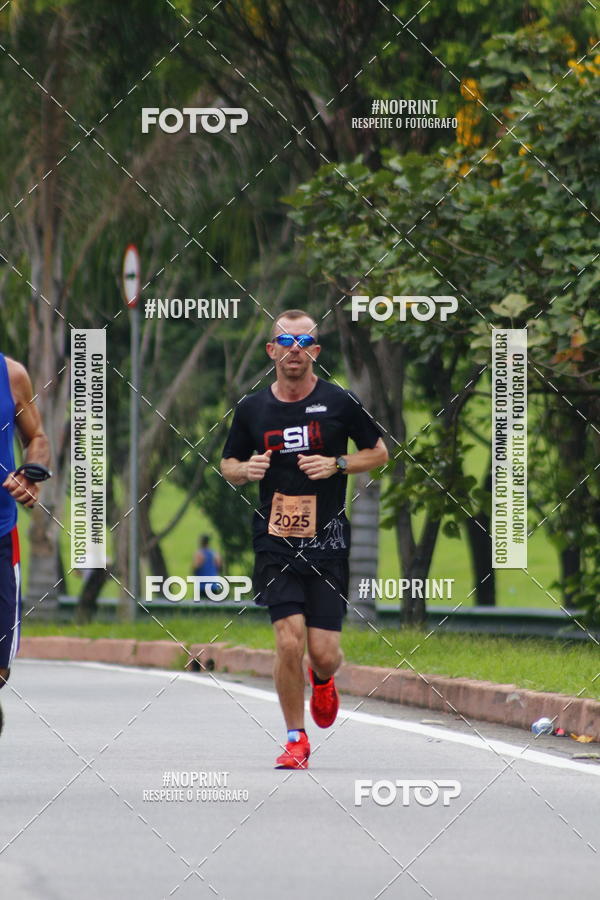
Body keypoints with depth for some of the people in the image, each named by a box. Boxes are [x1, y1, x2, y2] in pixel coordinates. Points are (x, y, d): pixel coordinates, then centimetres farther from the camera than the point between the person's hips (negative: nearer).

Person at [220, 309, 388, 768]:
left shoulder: (340, 402, -1)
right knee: (289, 642, -13)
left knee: (324, 653, -3)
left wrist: (337, 465, -8)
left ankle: (322, 681, 36)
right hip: (275, 543, 1)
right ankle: (296, 740, 5)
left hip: (327, 544, -1)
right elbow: (228, 464, 17)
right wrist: (245, 470, -7)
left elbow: (379, 452, 10)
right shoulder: (252, 408, 4)